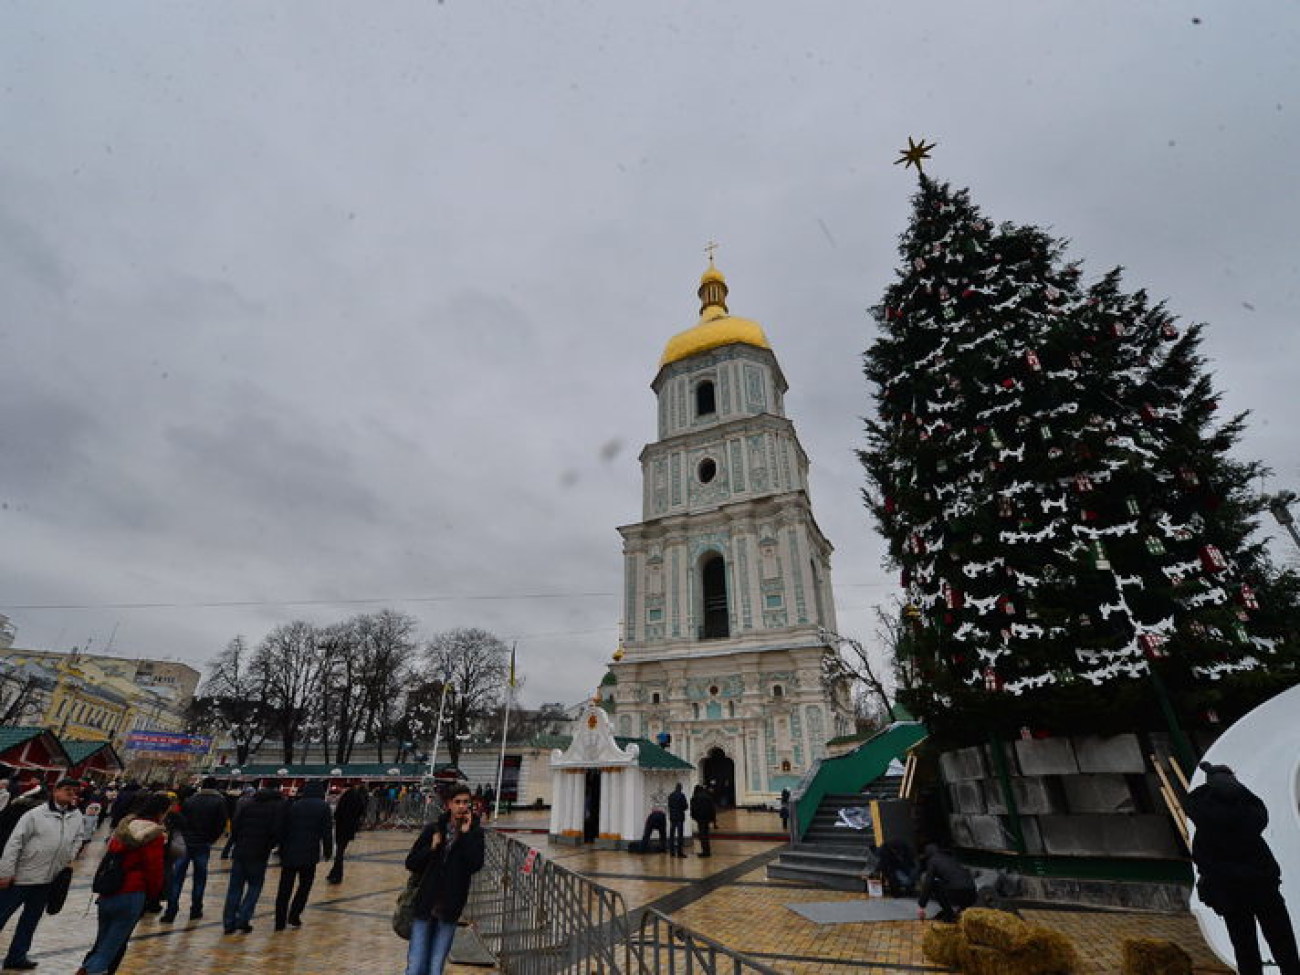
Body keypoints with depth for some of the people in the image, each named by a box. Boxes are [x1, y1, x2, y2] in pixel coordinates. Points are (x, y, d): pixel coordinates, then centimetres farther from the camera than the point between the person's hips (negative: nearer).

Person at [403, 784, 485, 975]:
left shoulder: (475, 832, -3)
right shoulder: (433, 829, -1)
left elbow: (475, 865, -16)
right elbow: (410, 863, 3)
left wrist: (465, 834, -17)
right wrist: (431, 848, -13)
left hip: (449, 908, -1)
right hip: (424, 904, 1)